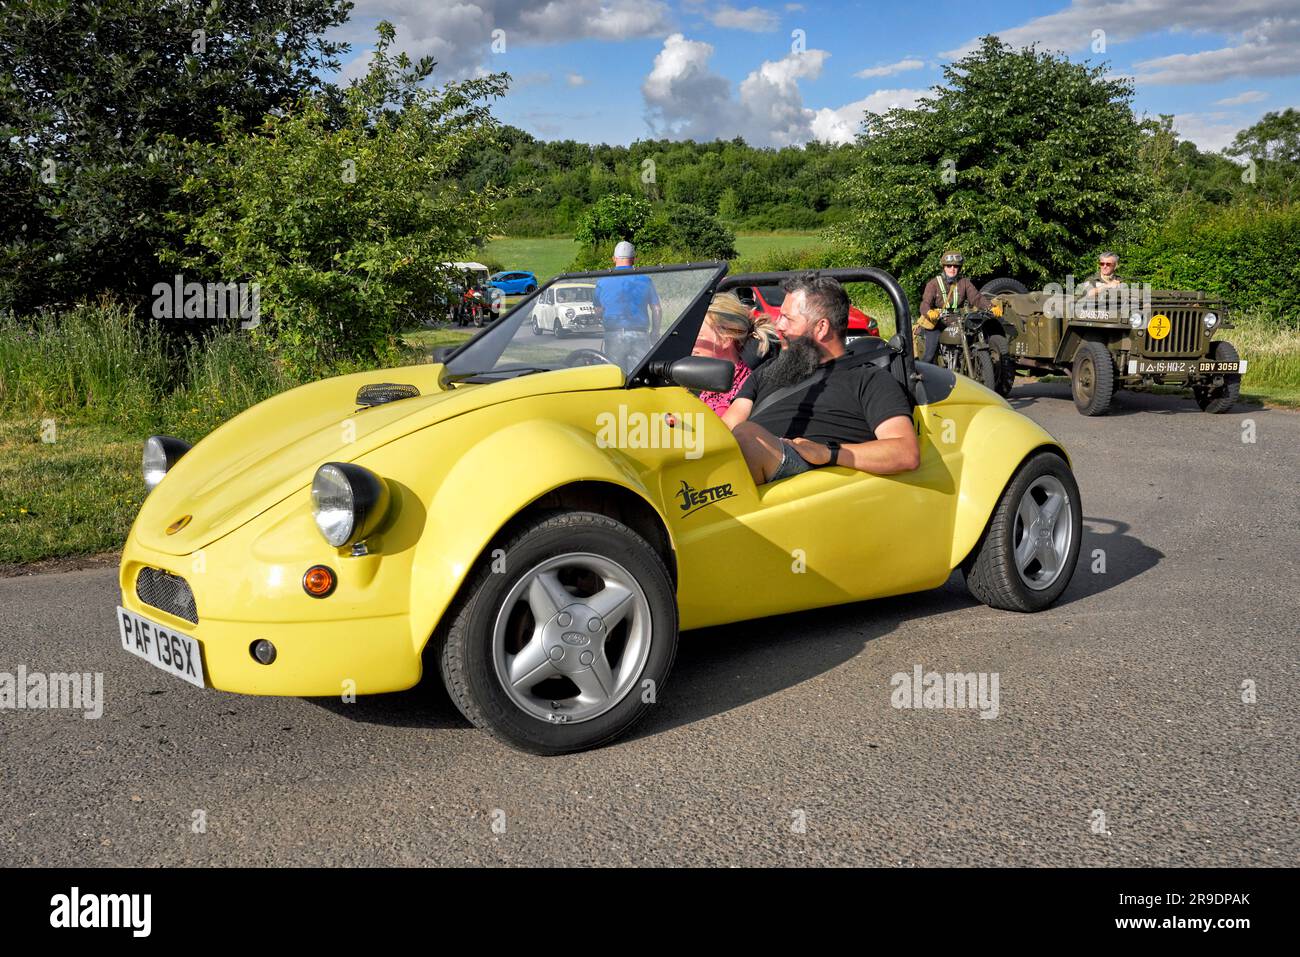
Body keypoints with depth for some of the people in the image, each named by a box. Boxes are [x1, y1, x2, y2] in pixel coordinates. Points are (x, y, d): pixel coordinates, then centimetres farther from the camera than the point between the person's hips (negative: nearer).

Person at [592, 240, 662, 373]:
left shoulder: (602, 281, 3)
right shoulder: (645, 280, 3)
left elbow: (597, 312, 8)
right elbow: (657, 310, 6)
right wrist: (655, 332, 20)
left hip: (613, 336, 0)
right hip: (639, 336, 0)